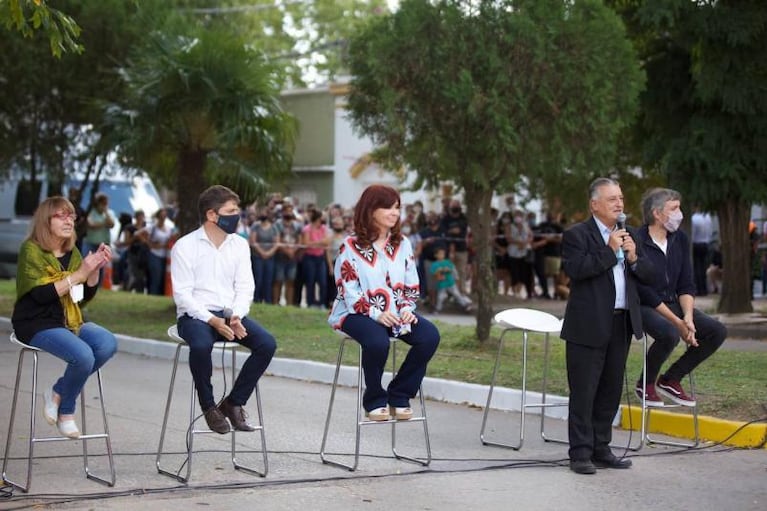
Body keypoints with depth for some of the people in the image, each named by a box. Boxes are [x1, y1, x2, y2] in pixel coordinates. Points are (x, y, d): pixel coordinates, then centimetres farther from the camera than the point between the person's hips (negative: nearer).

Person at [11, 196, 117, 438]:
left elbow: (87, 296, 11)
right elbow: (41, 294, -19)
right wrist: (79, 274, -20)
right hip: (37, 325, -7)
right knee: (83, 355, -31)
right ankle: (65, 412, -3)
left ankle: (58, 393, -6)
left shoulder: (72, 252, 14)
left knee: (108, 344, -22)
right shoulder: (31, 250, -7)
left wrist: (95, 269, -5)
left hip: (70, 323, 7)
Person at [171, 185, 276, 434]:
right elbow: (182, 294, -10)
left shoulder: (240, 244, 10)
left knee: (267, 344, -20)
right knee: (201, 345, -37)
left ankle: (234, 402, -5)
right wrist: (212, 320, -22)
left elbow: (245, 287, 7)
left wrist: (236, 316, -14)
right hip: (195, 315, -4)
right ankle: (208, 406, -13)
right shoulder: (185, 246, -4)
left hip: (230, 313, 5)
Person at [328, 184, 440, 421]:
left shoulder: (402, 243, 10)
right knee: (377, 341, -38)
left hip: (396, 313, 5)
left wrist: (407, 309, -8)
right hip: (358, 313, -5)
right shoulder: (351, 246, -4)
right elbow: (348, 291, -10)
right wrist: (375, 313, -22)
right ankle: (375, 401, -11)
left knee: (430, 335, -23)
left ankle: (399, 396, -7)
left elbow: (411, 285, 12)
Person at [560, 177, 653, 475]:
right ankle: (580, 454, 2)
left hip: (621, 324, 7)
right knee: (583, 392, -2)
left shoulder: (628, 235, 16)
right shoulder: (577, 235, -5)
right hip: (588, 326, -7)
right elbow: (575, 269, -20)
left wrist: (633, 258, -5)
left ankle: (600, 449, 21)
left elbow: (646, 274, 15)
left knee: (611, 390, 12)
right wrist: (609, 251, -17)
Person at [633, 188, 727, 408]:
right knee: (670, 333, -36)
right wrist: (678, 323, -19)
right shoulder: (637, 242, -16)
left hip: (672, 304, 7)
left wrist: (688, 318, -11)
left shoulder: (680, 239, 6)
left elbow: (686, 285, 7)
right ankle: (646, 383, -8)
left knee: (717, 331, -11)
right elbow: (644, 291, -18)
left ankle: (670, 380, 0)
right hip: (643, 307, -7)